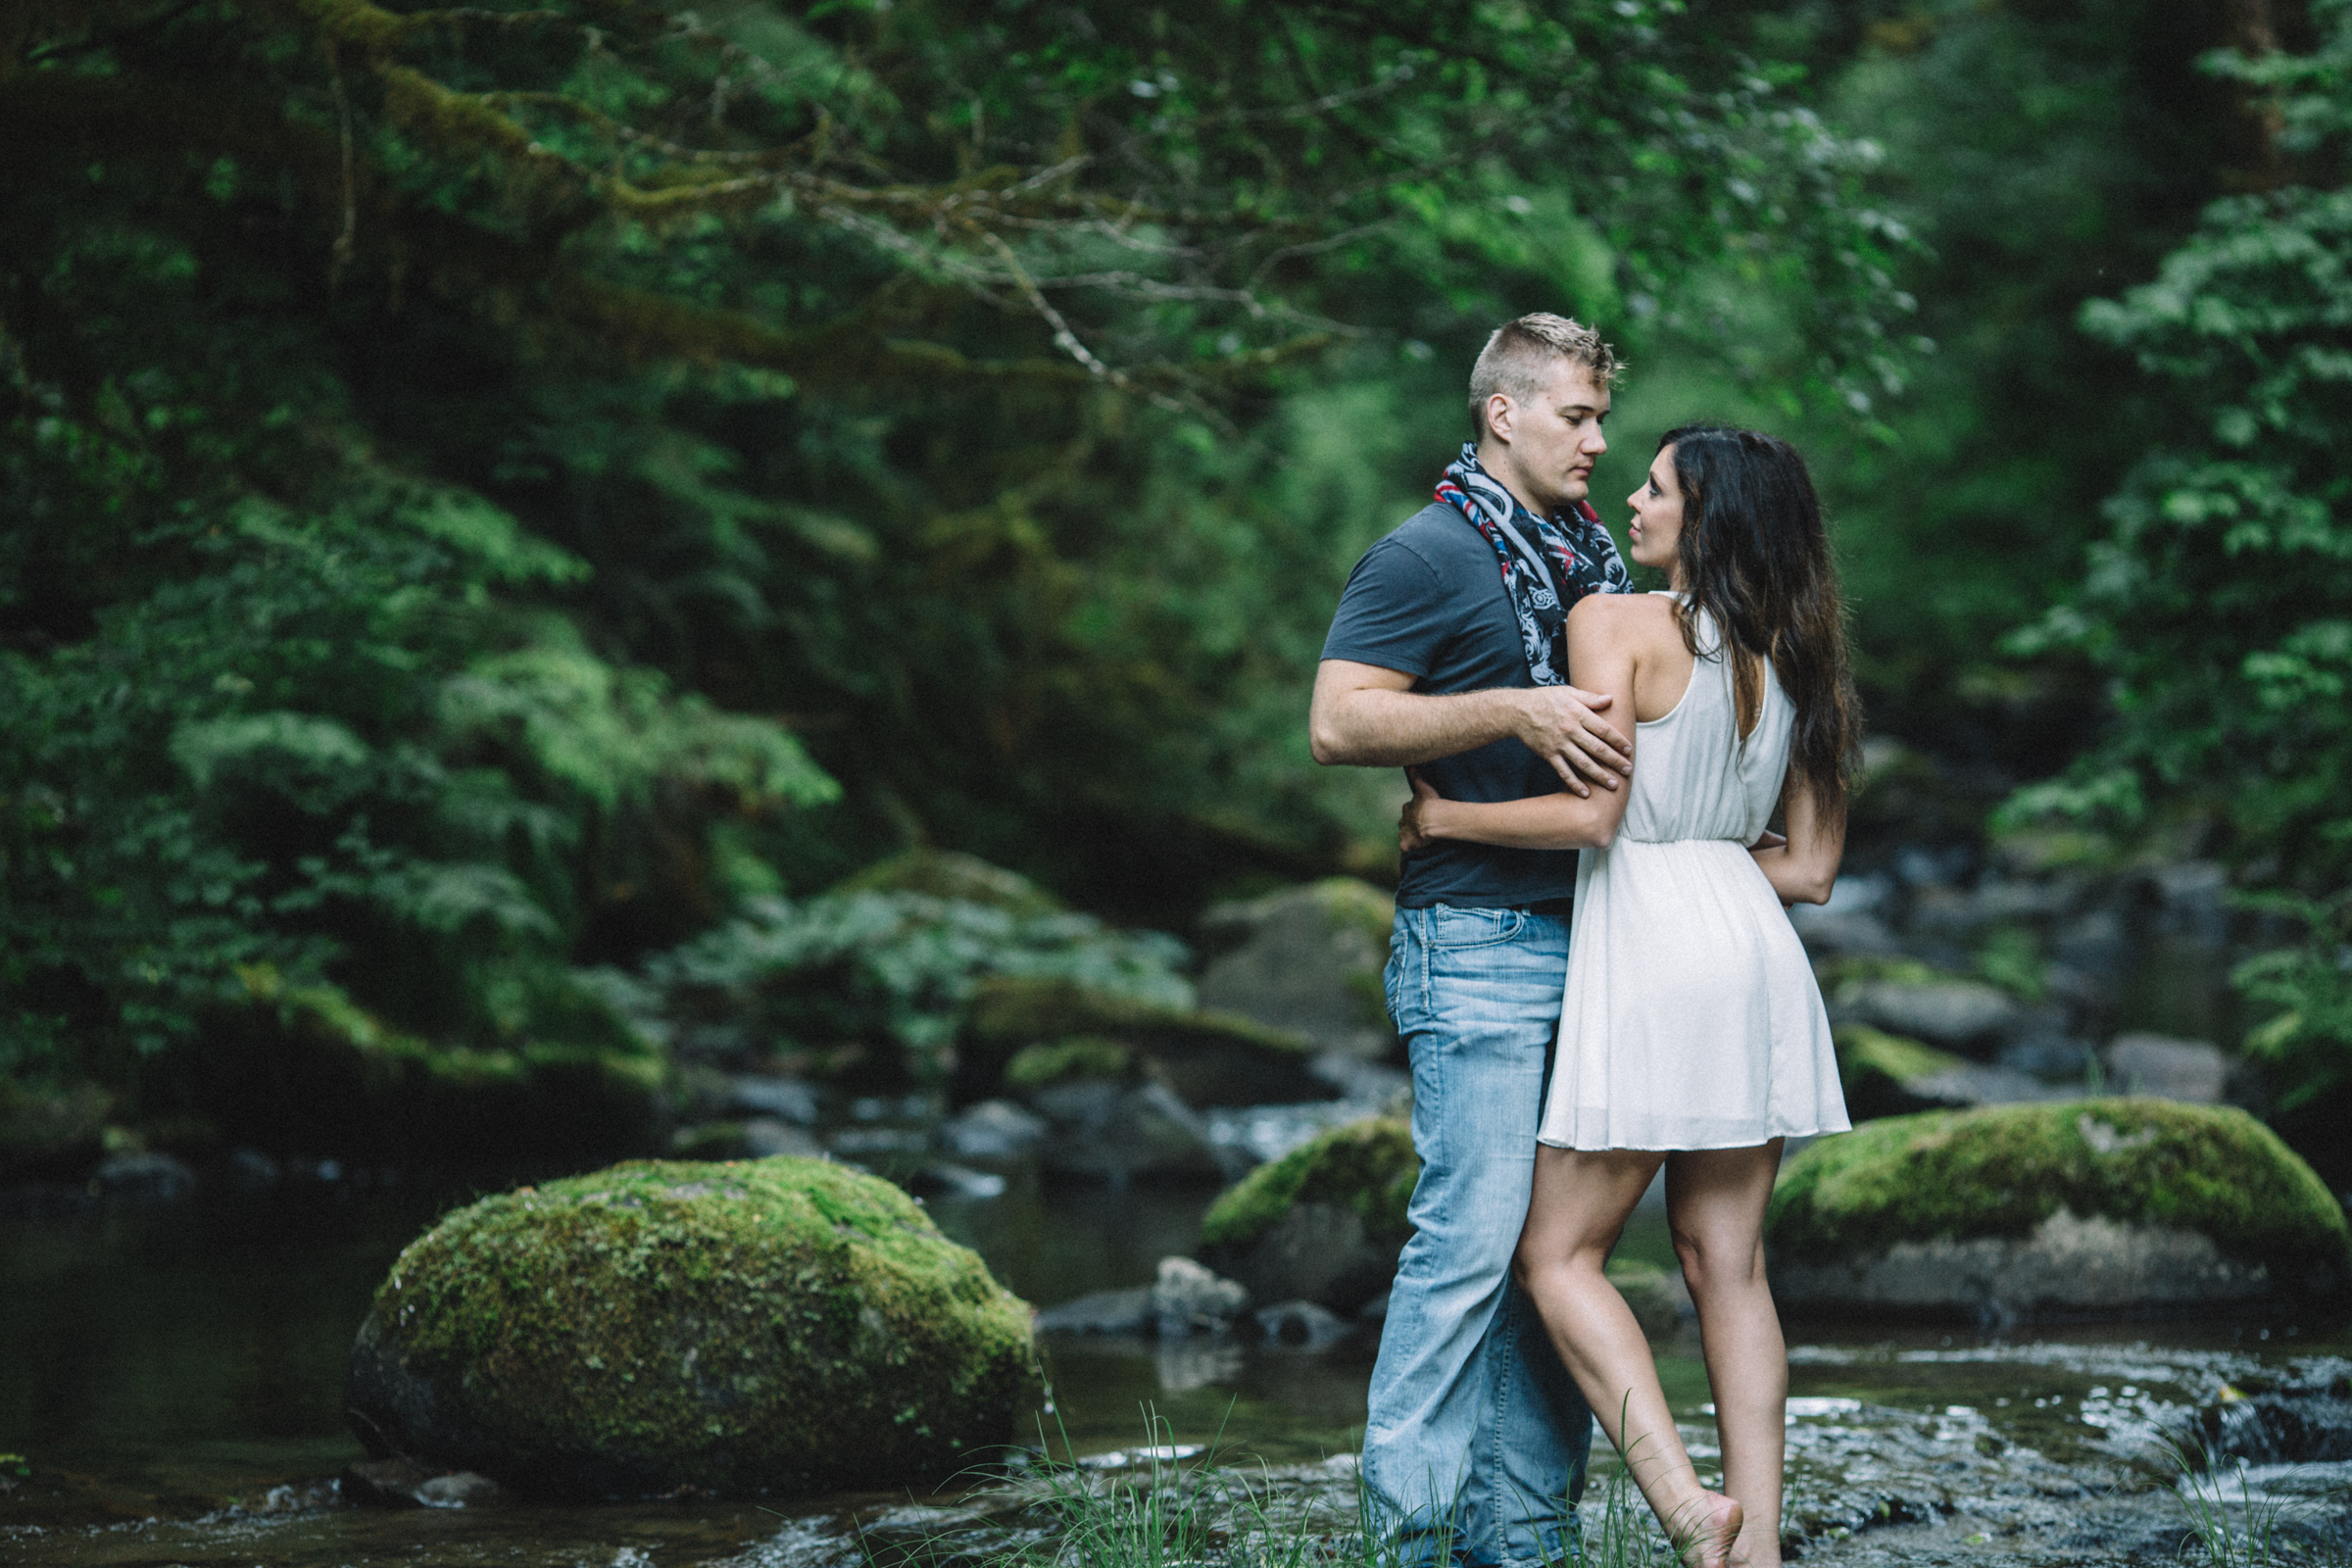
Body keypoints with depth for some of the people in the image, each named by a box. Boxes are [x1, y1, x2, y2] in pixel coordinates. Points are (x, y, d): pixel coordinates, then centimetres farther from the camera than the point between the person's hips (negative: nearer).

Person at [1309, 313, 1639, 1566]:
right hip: (1481, 944, -8)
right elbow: (1339, 723, -14)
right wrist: (1515, 711, -21)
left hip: (1590, 938, 8)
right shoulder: (1426, 557, -5)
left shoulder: (1587, 558, 19)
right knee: (1474, 1233, -11)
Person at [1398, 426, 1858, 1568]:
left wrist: (1445, 818, -2)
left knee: (1558, 1255, 1)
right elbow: (1812, 867, 12)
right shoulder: (1792, 656, 12)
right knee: (1726, 1260, 9)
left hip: (1652, 946, -7)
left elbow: (1589, 815, -15)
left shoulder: (1616, 622, -7)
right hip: (1754, 940, 7)